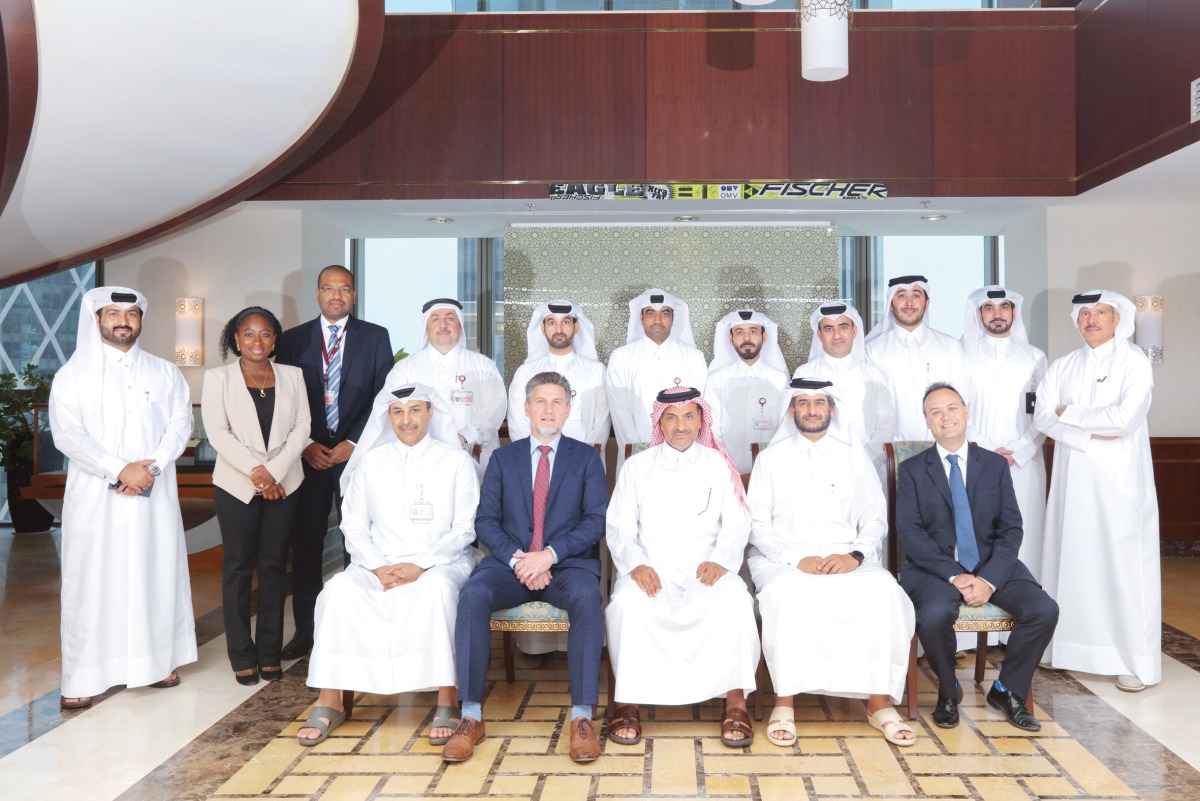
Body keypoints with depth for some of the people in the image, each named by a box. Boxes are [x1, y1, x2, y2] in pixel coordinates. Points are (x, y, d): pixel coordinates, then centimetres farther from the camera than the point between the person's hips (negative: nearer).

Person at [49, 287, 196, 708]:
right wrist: (120, 469, -17)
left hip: (153, 494, 2)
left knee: (156, 574, 5)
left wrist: (152, 467, -13)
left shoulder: (164, 372, 11)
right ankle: (82, 678, 5)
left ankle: (157, 661, 16)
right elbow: (67, 434, -7)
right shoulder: (73, 374, 4)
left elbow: (181, 422, 3)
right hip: (94, 495, -2)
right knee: (92, 580, -1)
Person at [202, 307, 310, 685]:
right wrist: (255, 471, -14)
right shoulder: (218, 378, 6)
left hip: (283, 483, 2)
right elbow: (218, 432, -5)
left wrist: (275, 471, -10)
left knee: (274, 565, 4)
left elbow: (301, 427, 2)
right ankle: (242, 655, 9)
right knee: (238, 567, 2)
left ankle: (270, 652, 11)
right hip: (237, 484, -1)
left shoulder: (292, 376, 10)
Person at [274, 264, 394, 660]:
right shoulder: (292, 340, 10)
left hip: (358, 452, -1)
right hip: (308, 455, 2)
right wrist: (305, 445, -5)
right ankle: (305, 630, 14)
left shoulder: (375, 337, 6)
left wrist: (354, 443, -8)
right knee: (305, 545, 4)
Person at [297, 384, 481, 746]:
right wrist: (377, 567, -9)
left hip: (439, 564, -3)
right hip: (379, 565, 3)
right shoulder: (371, 462, 12)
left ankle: (447, 704, -31)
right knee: (339, 589, -26)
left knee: (437, 587, -36)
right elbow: (354, 526, 9)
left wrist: (421, 565, -14)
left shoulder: (455, 460, 4)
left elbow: (465, 528, -1)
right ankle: (329, 703, -20)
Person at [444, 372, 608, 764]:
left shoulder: (586, 457, 10)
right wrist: (517, 558, -13)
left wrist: (550, 554, -16)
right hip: (510, 562, 2)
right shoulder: (503, 458, 15)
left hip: (568, 563, -1)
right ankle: (471, 716, -24)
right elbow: (486, 521, 6)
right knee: (473, 594, -30)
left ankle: (582, 717, -29)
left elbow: (596, 520, -1)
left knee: (586, 596, -35)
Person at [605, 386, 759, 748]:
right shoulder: (637, 466, 14)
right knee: (628, 602, -33)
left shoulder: (718, 465, 15)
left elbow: (735, 524, 6)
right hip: (650, 572, 0)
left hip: (705, 571, 0)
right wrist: (635, 564, -14)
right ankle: (627, 702, -18)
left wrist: (720, 561, -15)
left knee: (734, 598, -32)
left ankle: (735, 703, -22)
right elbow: (619, 527, 6)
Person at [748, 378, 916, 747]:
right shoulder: (772, 457, 7)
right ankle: (784, 702, -24)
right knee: (787, 594, -35)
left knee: (884, 591, -28)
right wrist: (796, 559, -14)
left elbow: (875, 520, 9)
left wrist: (854, 556, -11)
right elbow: (757, 524, 1)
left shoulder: (855, 456, 12)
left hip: (846, 560, 2)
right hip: (784, 560, -1)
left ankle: (879, 703, -17)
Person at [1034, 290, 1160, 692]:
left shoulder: (1134, 361, -1)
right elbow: (1043, 416, 0)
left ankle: (1136, 661, 6)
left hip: (1119, 479, -4)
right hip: (1073, 478, 4)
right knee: (1073, 560, 5)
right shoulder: (1063, 367, 11)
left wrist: (1070, 414, -5)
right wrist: (1092, 435, -12)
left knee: (1123, 564, -2)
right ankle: (1073, 647, 14)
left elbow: (1125, 417, -15)